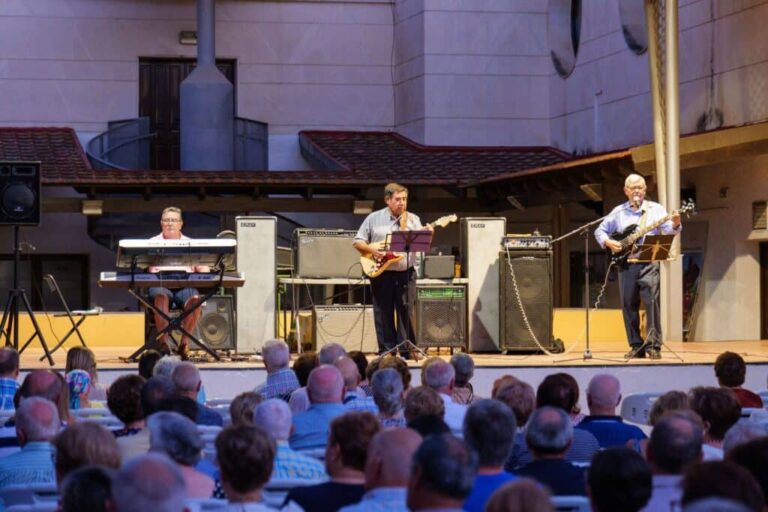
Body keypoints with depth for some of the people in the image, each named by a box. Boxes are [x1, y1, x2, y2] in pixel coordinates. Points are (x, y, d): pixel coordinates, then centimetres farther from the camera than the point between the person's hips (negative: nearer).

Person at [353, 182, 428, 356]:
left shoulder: (413, 219, 7)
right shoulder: (374, 218, 4)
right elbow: (358, 242, 6)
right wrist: (371, 249, -12)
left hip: (405, 273, 1)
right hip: (381, 273, -1)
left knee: (406, 313, -1)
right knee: (383, 314, 3)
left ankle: (406, 351, 6)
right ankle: (386, 352, 10)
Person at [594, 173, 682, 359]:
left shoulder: (655, 209, 5)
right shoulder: (618, 212, 13)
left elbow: (668, 229, -9)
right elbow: (600, 231, 18)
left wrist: (675, 224, -31)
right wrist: (608, 242, -1)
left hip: (648, 263, -3)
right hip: (625, 264, 3)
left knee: (651, 301, -14)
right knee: (628, 305, 4)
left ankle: (653, 345, -11)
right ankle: (636, 346, 12)